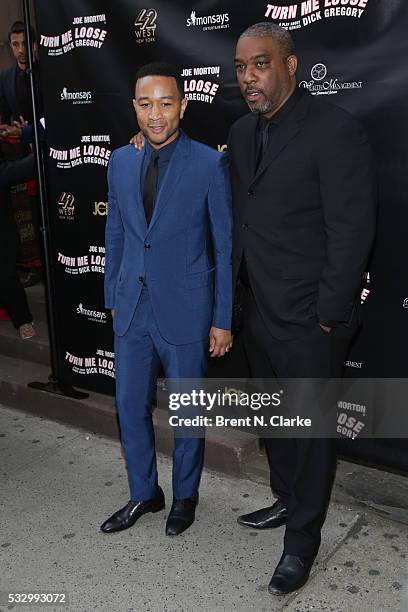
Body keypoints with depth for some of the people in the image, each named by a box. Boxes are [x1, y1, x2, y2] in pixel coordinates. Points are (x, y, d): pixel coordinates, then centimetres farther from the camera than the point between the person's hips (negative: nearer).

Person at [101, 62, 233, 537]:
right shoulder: (121, 162, 5)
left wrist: (223, 320, -8)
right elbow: (115, 235, 13)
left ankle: (185, 496, 35)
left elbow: (226, 246, -8)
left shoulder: (209, 164, -10)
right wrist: (113, 298, 13)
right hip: (132, 308, 5)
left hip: (184, 311, -4)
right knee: (129, 408, 14)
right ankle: (144, 493, 36)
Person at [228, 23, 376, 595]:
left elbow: (352, 231, -17)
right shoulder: (242, 132, 8)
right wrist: (235, 289, 9)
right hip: (260, 312, 7)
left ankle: (302, 541, 27)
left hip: (309, 320, -7)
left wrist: (328, 317, -15)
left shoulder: (335, 130, -16)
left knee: (312, 430, 9)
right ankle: (287, 500, 44)